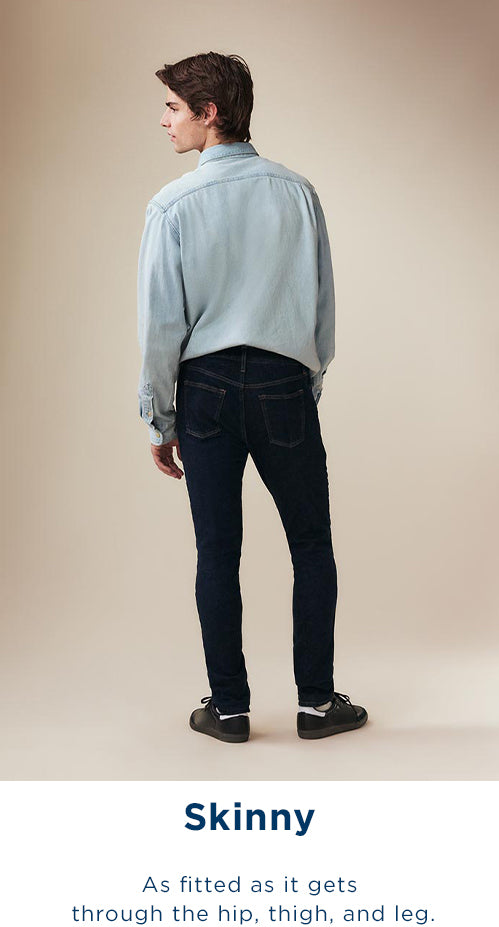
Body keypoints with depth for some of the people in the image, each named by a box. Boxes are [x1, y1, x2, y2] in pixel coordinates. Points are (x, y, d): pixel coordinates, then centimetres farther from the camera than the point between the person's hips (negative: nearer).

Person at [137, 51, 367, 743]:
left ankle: (229, 708, 19)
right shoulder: (298, 192, 1)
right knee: (312, 546, 12)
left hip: (205, 388, -1)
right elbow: (324, 305, 5)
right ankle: (317, 702, 19)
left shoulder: (173, 205, -6)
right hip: (285, 385, 1)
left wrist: (159, 419, 4)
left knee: (218, 553, 8)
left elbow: (162, 324, -6)